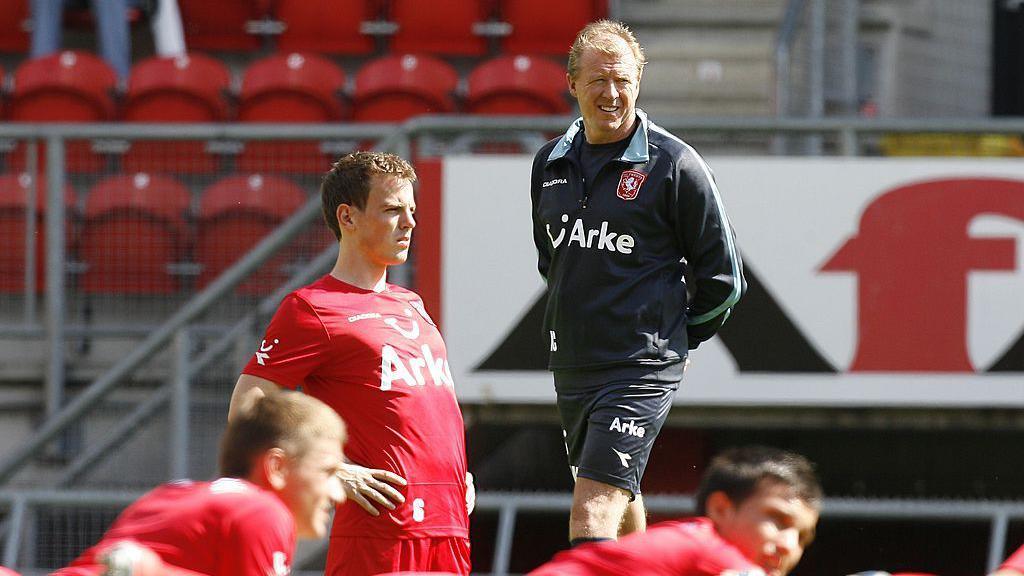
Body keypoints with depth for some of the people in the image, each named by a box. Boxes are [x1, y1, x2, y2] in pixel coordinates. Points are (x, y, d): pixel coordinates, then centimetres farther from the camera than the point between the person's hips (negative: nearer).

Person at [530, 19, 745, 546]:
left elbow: (721, 275, 0)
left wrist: (676, 338, 7)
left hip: (641, 369, -7)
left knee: (593, 513, -18)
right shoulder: (551, 163, 10)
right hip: (570, 365, 7)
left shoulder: (673, 164, -7)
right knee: (618, 504, 17)